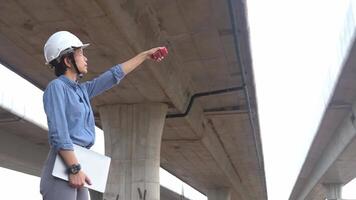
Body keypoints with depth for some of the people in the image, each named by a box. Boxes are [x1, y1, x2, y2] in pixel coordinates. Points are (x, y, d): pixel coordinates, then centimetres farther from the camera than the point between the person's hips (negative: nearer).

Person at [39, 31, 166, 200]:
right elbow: (58, 132, -15)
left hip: (77, 163, 9)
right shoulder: (56, 87, -4)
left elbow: (114, 75, 28)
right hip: (64, 164, -9)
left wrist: (145, 55, 34)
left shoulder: (82, 90, 20)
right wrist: (74, 168, -22)